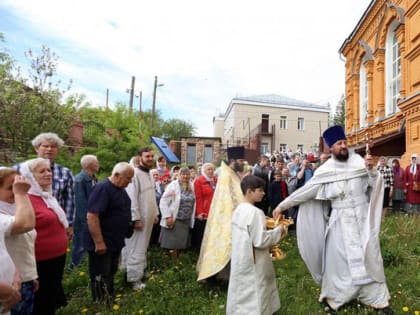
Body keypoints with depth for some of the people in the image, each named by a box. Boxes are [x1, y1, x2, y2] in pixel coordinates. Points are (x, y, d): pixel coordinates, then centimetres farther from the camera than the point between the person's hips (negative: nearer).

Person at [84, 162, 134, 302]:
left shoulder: (120, 189, 8)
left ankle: (110, 300, 36)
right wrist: (99, 242, -26)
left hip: (115, 241, 9)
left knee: (111, 273, 21)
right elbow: (91, 216, -27)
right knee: (100, 277, 5)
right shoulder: (102, 188, -21)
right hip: (102, 243, -9)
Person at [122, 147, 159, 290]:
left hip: (148, 218, 9)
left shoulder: (149, 175, 12)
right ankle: (135, 279, 9)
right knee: (136, 248, 0)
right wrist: (136, 218, -21)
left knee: (142, 247, 19)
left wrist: (155, 213, 16)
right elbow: (132, 199, -21)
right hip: (138, 218, -9)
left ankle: (140, 270, 33)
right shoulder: (135, 174, -17)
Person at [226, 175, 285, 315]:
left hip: (240, 260, 8)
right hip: (253, 262, -8)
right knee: (255, 293, 7)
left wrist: (262, 223, 12)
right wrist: (278, 230, -12)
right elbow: (260, 240, -24)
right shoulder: (254, 212, -24)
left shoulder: (238, 210, 4)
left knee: (242, 291, 21)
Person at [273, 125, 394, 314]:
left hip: (362, 218, 1)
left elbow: (376, 185, -4)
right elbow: (304, 191, -6)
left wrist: (371, 170, -25)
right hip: (341, 221, -1)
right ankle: (335, 298, 24)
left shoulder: (358, 161, -5)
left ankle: (378, 298, 30)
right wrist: (282, 205, -7)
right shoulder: (325, 170, -8)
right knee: (337, 259, 6)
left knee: (369, 257, 11)